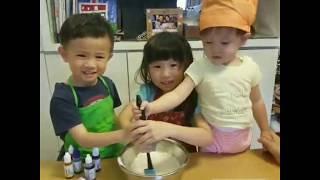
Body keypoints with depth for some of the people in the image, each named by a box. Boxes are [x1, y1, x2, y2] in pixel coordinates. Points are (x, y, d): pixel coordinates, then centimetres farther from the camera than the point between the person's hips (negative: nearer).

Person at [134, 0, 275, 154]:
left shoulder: (250, 67, -8)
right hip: (212, 137, -3)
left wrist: (265, 131, 12)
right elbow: (178, 94, -29)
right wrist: (151, 107, -46)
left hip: (243, 137, 3)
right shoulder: (200, 67, -18)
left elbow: (257, 102, 5)